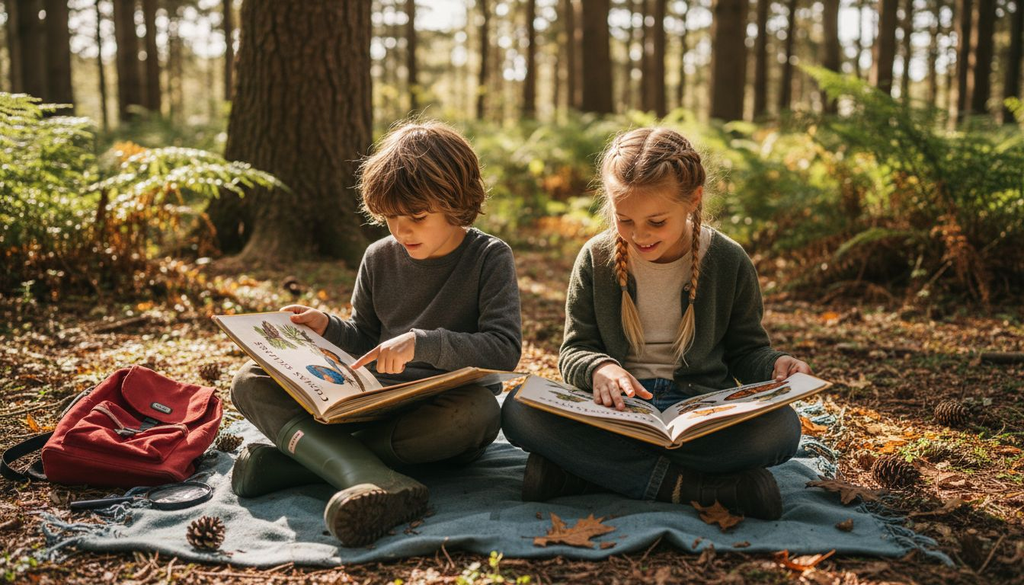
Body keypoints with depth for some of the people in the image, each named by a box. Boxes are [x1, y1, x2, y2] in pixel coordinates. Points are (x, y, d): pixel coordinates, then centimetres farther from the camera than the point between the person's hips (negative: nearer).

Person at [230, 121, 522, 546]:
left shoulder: (489, 258, -6)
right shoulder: (379, 259, 7)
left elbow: (505, 348, -17)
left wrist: (423, 343, -27)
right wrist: (329, 328, -2)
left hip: (439, 414, -4)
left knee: (479, 413, -41)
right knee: (250, 382, -13)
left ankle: (297, 456, -32)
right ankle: (378, 480, -41)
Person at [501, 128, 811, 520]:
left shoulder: (729, 262, 2)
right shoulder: (596, 259, 3)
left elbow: (745, 350, 11)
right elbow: (574, 350, 6)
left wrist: (774, 365, -12)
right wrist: (598, 368, -17)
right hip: (615, 406, 0)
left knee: (781, 427, -33)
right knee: (519, 410, -28)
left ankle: (584, 469, -29)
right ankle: (690, 483, -32)